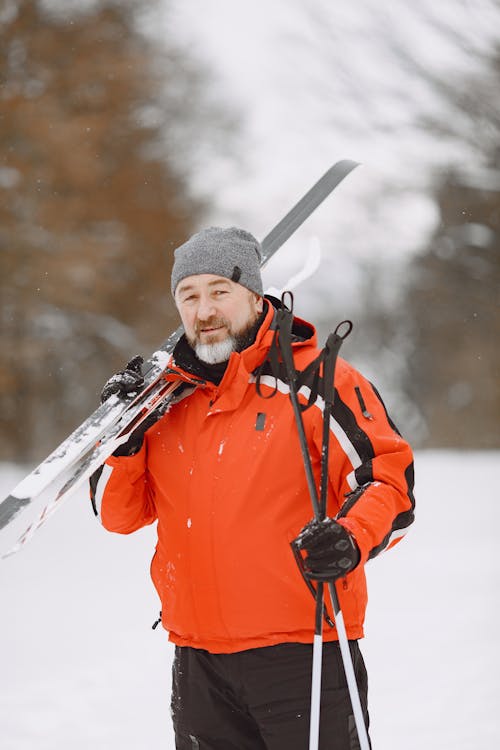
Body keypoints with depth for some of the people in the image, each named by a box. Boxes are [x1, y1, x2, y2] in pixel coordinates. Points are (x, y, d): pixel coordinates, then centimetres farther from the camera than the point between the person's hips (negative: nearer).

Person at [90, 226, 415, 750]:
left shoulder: (318, 382, -5)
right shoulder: (168, 396, 11)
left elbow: (388, 477, -6)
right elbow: (120, 513, 15)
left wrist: (351, 540, -25)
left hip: (300, 652, -5)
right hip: (199, 662, 5)